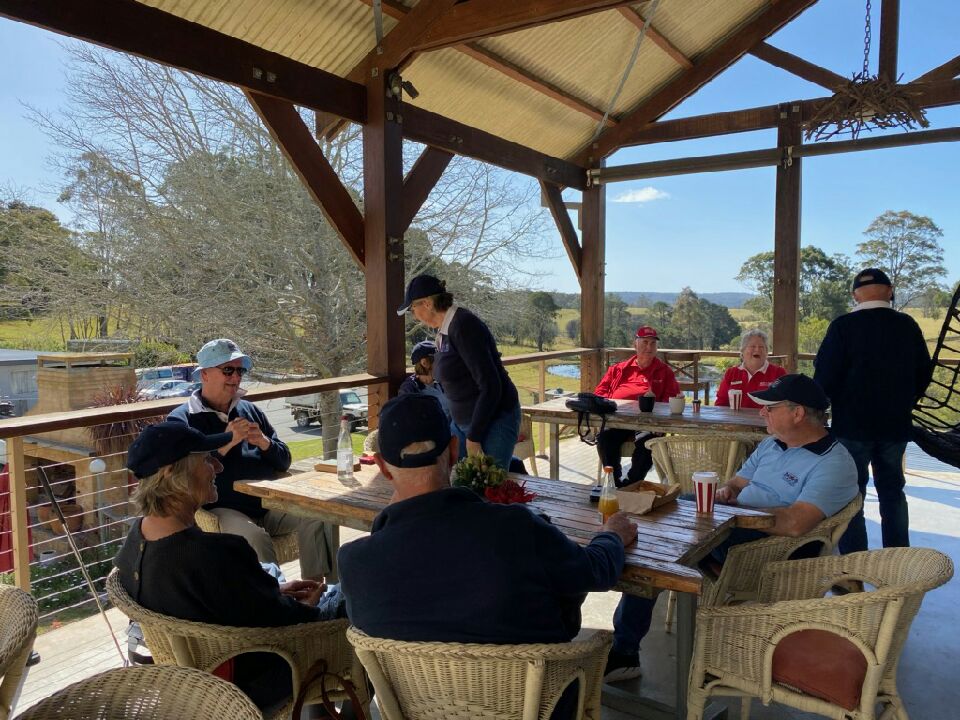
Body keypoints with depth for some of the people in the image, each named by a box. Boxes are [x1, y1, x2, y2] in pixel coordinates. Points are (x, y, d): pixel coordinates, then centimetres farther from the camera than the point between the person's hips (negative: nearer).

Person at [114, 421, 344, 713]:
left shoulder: (137, 536, -11)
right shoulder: (211, 554, -39)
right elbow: (279, 623, -25)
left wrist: (275, 592, 3)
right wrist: (305, 609, -4)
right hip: (246, 683, -8)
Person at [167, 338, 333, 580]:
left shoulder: (250, 410, 20)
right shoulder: (181, 419, 4)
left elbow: (284, 461, 19)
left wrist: (264, 442, -2)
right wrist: (226, 442, -16)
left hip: (268, 504, 5)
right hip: (221, 509, -5)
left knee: (317, 517, -19)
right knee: (255, 537, -33)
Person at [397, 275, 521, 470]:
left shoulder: (464, 326, -19)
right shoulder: (444, 329, 9)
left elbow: (490, 385, -22)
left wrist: (474, 437, -18)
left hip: (494, 420, -9)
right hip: (464, 422, 9)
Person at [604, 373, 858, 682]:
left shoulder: (834, 463, -12)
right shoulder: (771, 445, 17)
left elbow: (795, 524, -26)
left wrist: (735, 506, -17)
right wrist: (726, 490, -2)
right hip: (727, 526, 9)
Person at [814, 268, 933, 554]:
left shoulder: (843, 326, -13)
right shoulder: (908, 325, 0)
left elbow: (825, 376, -14)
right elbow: (924, 372, 10)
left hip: (852, 425, -4)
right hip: (896, 424, 4)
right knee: (892, 491, 17)